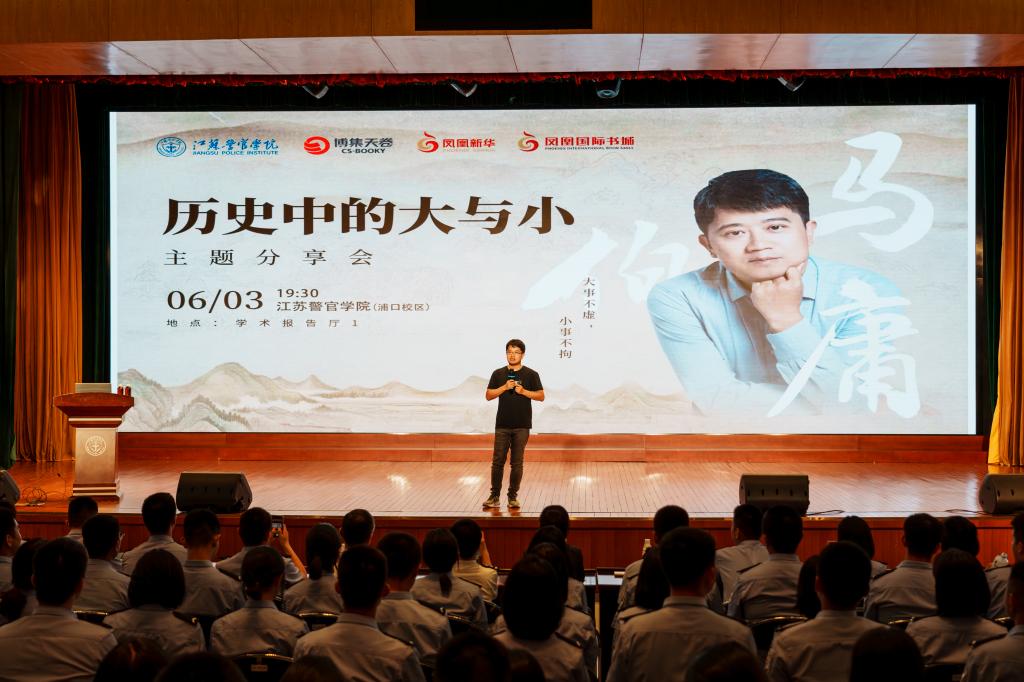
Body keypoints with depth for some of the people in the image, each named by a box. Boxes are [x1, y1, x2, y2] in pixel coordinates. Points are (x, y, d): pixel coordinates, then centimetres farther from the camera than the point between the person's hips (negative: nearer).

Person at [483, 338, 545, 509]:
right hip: (502, 425, 1)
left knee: (517, 463, 3)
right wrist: (504, 387, -10)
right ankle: (495, 496, 4)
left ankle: (513, 497, 10)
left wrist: (523, 391, -13)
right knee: (497, 461, -1)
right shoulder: (498, 374, 8)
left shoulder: (531, 374, 3)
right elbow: (488, 395, 4)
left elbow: (541, 396, 1)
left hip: (522, 426, -1)